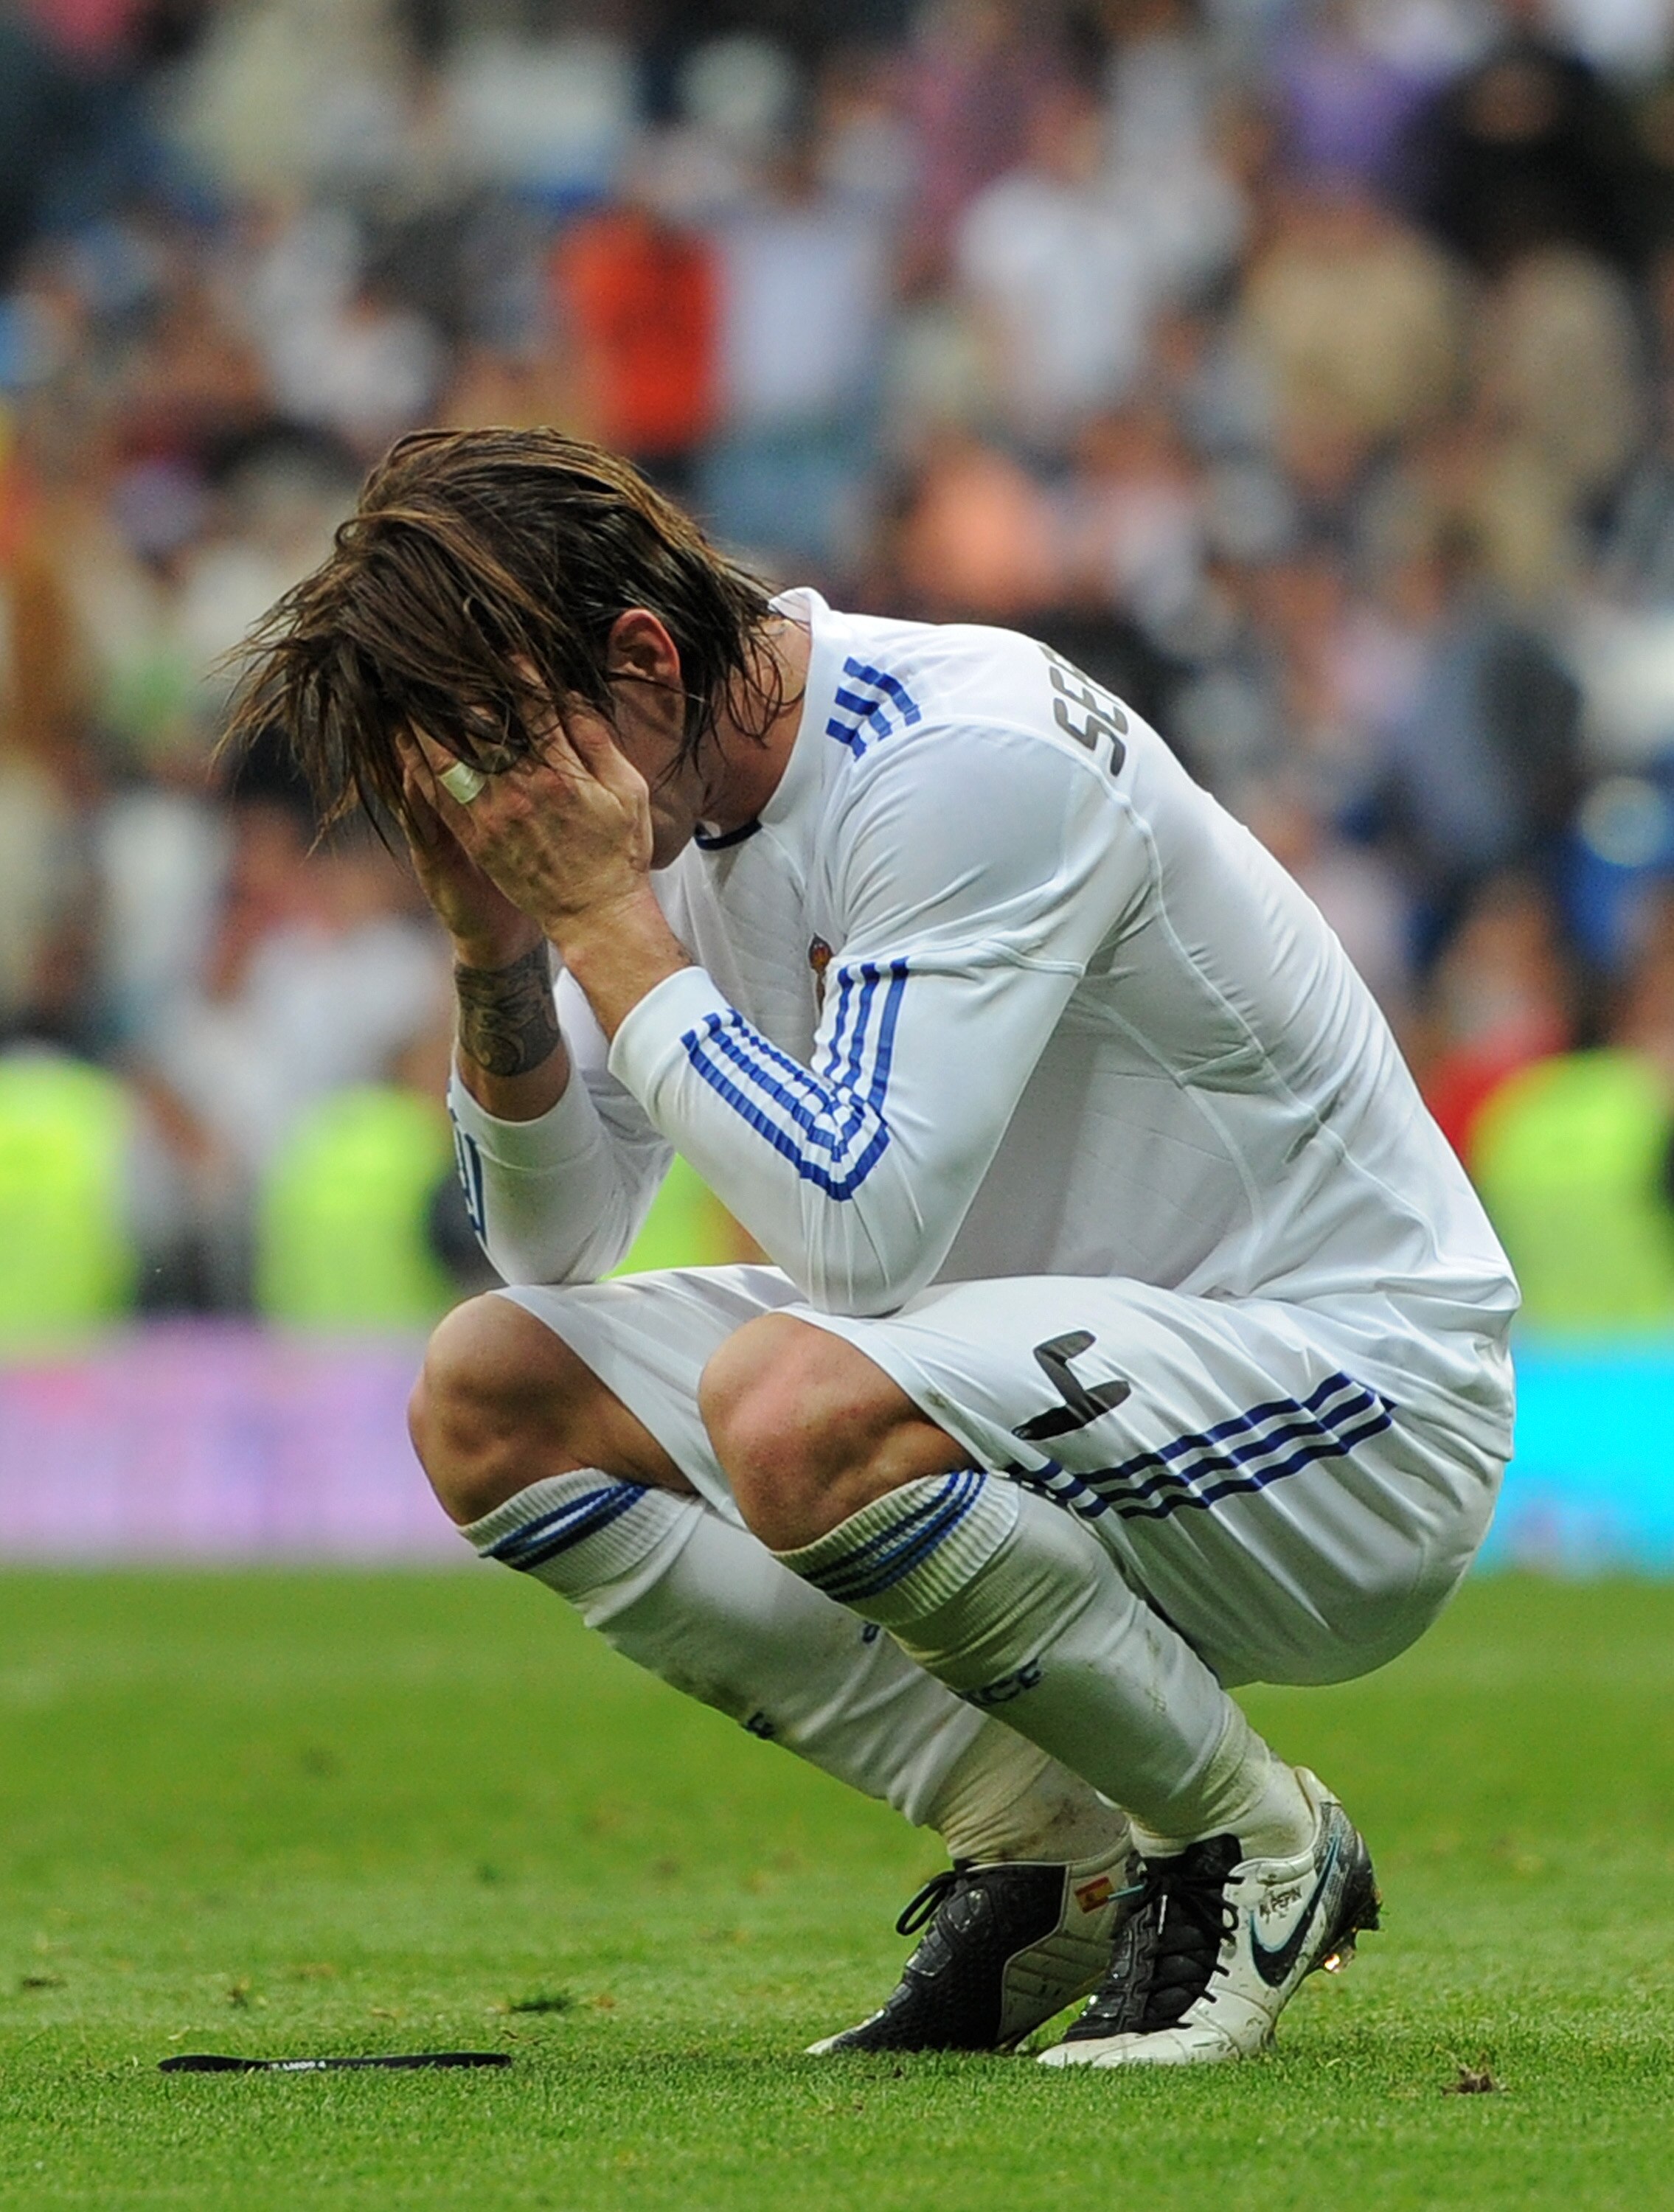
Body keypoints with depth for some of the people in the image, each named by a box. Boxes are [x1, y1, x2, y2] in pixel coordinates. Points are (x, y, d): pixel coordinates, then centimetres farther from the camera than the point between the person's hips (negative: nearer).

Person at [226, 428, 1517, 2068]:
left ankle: (1255, 1849, -10)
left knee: (795, 1407, -34)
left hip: (1356, 1401, -9)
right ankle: (1048, 1847, 2)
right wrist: (495, 946, -8)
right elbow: (552, 1247, 9)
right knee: (490, 1395, 2)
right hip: (1065, 1375, 9)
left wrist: (611, 921, -25)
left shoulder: (969, 762, -23)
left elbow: (856, 1233, -32)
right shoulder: (690, 793, 3)